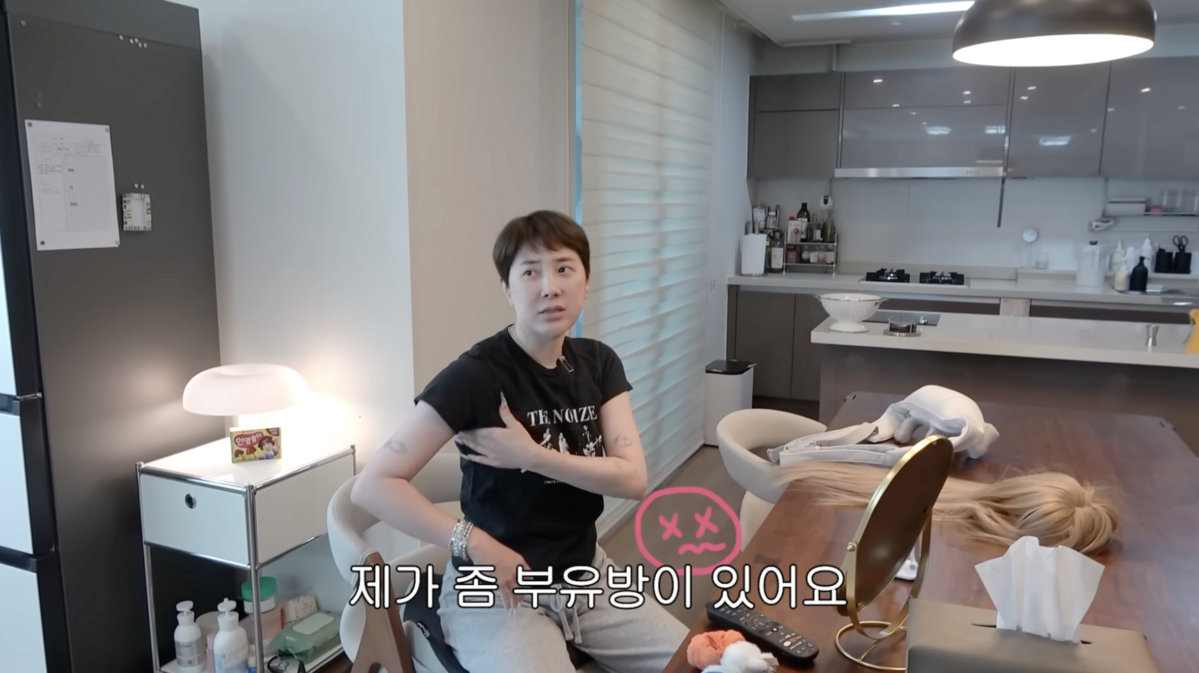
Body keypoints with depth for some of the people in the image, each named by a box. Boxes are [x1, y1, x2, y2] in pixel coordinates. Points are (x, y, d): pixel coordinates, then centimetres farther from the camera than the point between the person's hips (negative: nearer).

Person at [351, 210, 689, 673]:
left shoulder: (598, 363, 0)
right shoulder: (477, 374, -19)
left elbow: (633, 478, -10)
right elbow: (373, 485, -22)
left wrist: (530, 455, -20)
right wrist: (478, 545, -25)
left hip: (586, 575, 6)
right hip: (498, 592, -5)